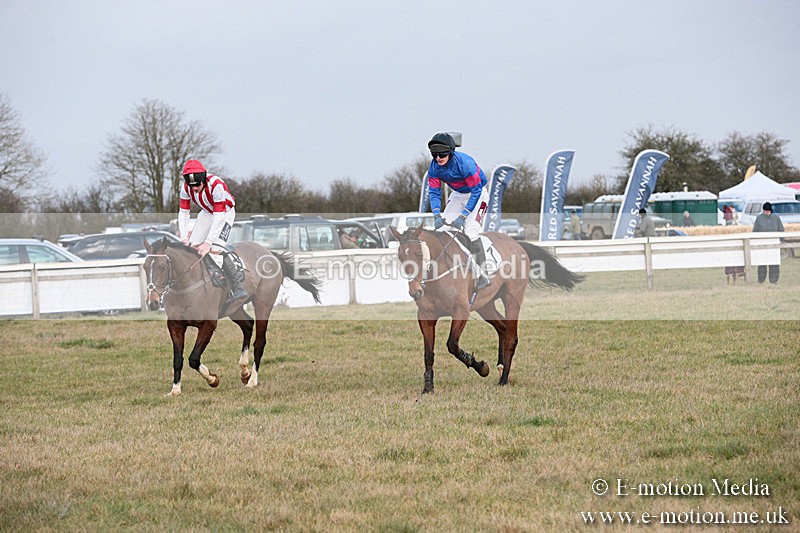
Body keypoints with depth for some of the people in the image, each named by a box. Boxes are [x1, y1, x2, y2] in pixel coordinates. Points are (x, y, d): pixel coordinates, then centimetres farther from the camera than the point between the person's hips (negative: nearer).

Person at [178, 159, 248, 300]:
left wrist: (208, 242, -41)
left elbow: (219, 216, -37)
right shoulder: (186, 188, -20)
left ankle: (236, 283, -12)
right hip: (207, 213, 5)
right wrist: (184, 237, -25)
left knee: (216, 247, -22)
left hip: (225, 212, -5)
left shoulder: (216, 185, -37)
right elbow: (183, 213, -13)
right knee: (193, 245, -9)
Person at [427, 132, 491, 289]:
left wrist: (463, 216, -33)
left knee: (470, 230, -23)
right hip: (458, 194, 7)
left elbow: (476, 191, -29)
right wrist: (437, 215, -25)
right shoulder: (434, 167, -15)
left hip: (477, 194, -7)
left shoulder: (464, 163, -32)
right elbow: (434, 192, -9)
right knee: (442, 225, -7)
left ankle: (481, 274, -19)